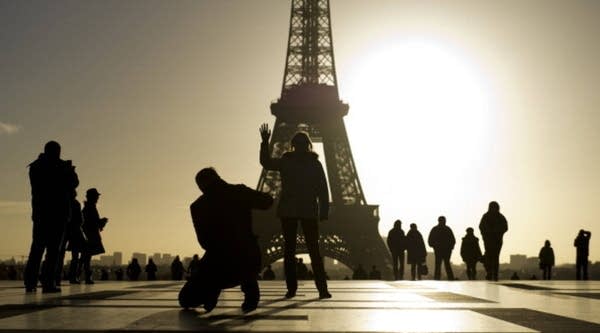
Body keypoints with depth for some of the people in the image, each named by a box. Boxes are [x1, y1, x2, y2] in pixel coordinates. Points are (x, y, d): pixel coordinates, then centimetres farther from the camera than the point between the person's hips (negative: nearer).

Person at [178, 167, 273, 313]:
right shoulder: (240, 192, 1)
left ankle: (211, 290, -5)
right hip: (248, 263, 0)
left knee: (186, 300, 25)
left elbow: (204, 242, 12)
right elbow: (267, 201, 14)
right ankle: (251, 293, 18)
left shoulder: (197, 206, 5)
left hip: (219, 267, 0)